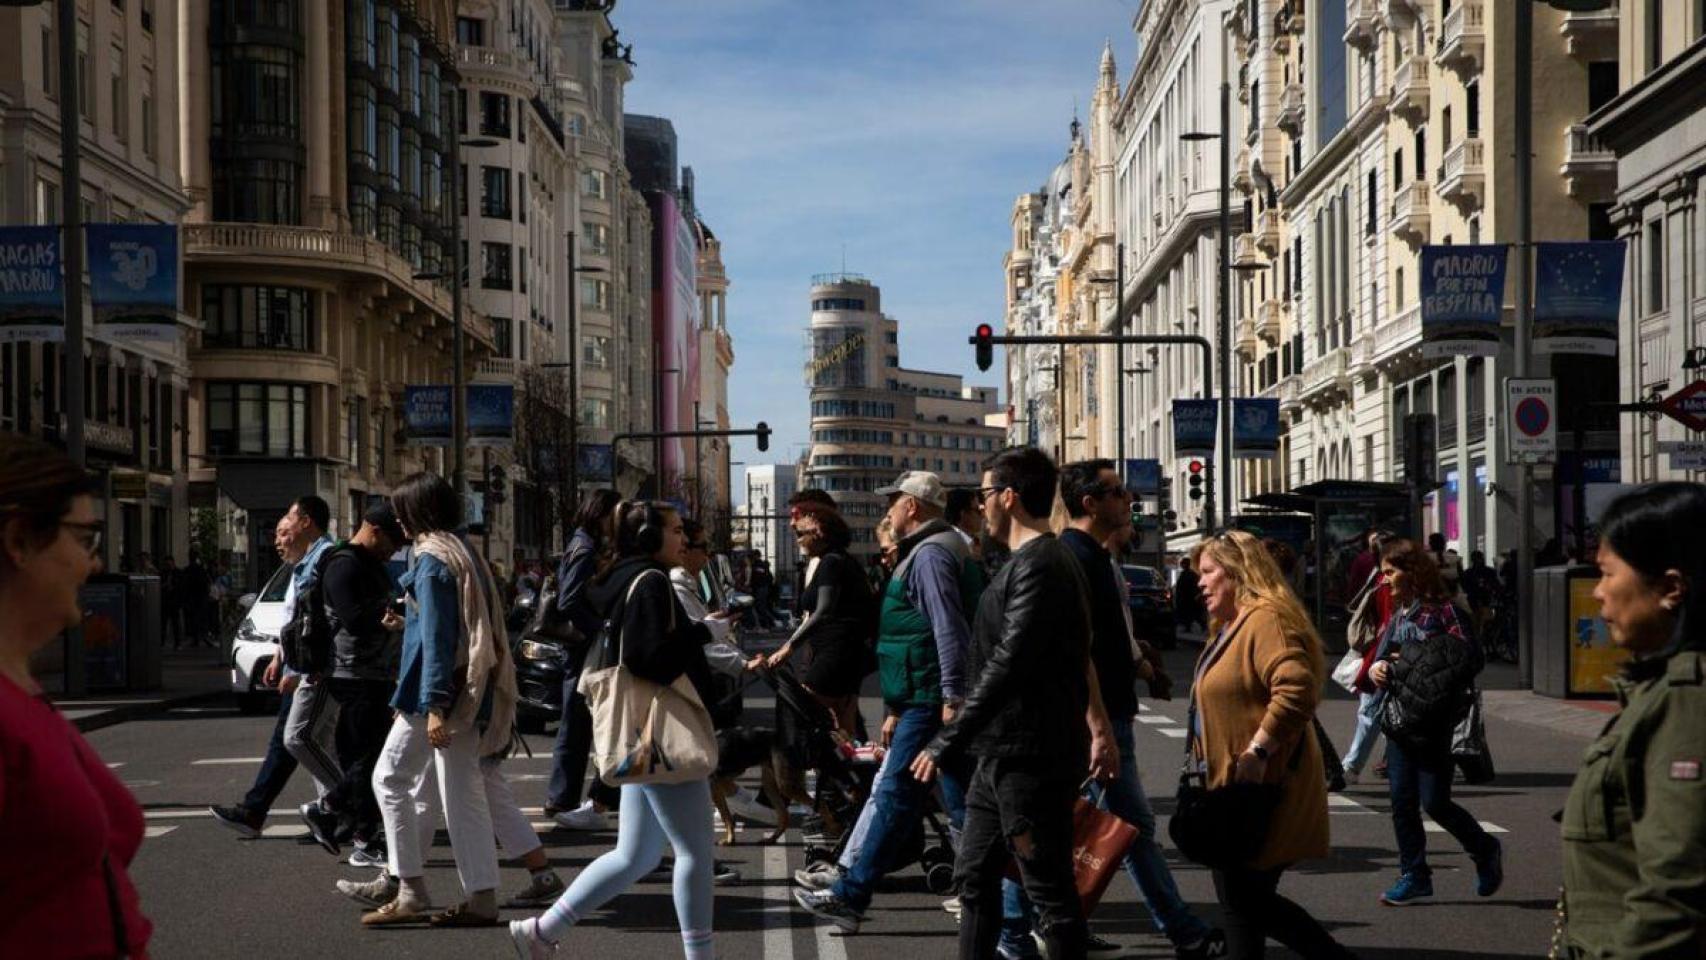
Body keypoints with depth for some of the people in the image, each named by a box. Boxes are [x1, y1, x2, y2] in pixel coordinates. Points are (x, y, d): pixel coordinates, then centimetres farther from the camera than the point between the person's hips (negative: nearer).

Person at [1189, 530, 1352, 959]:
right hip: (1232, 786, 10)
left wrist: (1258, 751, -29)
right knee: (1241, 899, 13)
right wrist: (1205, 763, 19)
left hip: (1259, 789, -10)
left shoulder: (1266, 619, -16)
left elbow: (1298, 688, -30)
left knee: (1245, 901, -5)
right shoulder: (1230, 626, 16)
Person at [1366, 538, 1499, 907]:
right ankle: (1414, 876, 16)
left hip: (1433, 723, -7)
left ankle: (1486, 852, 23)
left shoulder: (1442, 610, -11)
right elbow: (1381, 654, 19)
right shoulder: (1398, 614, 12)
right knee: (1402, 801, 6)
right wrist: (1375, 668, -5)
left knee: (1434, 802, -3)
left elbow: (1470, 657, -17)